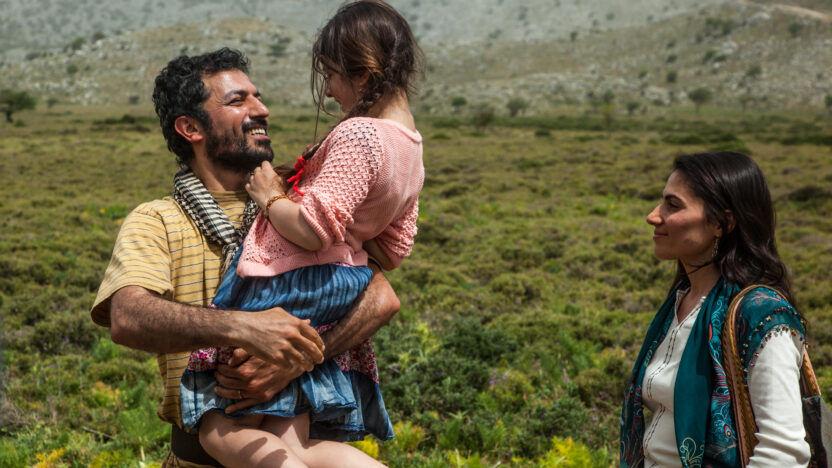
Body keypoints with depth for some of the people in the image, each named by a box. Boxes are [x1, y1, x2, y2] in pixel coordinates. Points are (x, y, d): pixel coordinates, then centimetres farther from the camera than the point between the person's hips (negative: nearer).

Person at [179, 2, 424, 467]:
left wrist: (271, 197, -5)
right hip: (335, 304, 9)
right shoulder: (411, 147, 12)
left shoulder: (358, 134, -18)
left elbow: (313, 229, -24)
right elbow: (392, 251, 18)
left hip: (286, 288, -9)